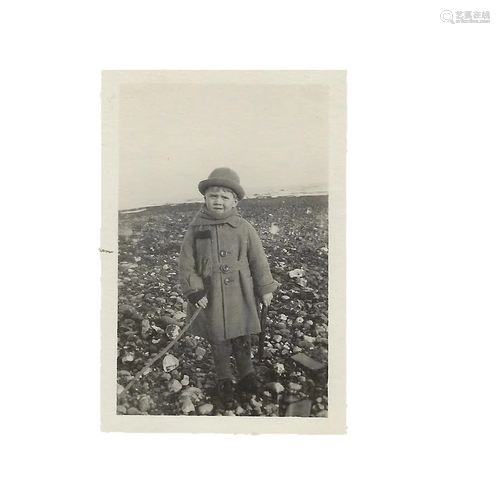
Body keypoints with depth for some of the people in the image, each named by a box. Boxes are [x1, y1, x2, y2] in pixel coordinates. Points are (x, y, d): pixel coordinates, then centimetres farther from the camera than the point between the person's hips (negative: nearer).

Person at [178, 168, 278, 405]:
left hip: (240, 294, 0)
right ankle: (224, 379, 32)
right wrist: (194, 291, -10)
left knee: (242, 339, 13)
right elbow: (187, 263, -3)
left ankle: (247, 374, 34)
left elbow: (258, 260, 1)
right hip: (210, 295, 0)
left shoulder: (244, 228, -6)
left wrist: (265, 288, 3)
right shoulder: (196, 229, -6)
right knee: (217, 339, 13)